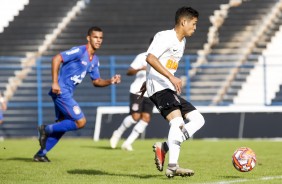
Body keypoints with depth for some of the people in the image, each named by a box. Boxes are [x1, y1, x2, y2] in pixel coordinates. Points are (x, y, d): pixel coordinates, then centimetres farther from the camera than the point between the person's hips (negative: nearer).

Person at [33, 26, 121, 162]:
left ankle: (41, 154, 20)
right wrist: (55, 82, -23)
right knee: (80, 122, -12)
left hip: (67, 93, 9)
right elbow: (56, 59, -19)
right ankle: (46, 129, -4)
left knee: (62, 126, 13)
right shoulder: (79, 51, -14)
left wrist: (110, 81, 1)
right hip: (61, 91, -9)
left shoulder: (95, 60, 13)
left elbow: (96, 81, 20)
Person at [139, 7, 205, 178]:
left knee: (198, 120, 0)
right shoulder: (165, 37, -9)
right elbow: (151, 58, -23)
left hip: (171, 90, 10)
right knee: (177, 121, -27)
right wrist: (171, 77, -29)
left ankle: (164, 147, -9)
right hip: (159, 88, -10)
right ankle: (173, 167, -30)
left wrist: (148, 82, 33)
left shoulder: (182, 42, 20)